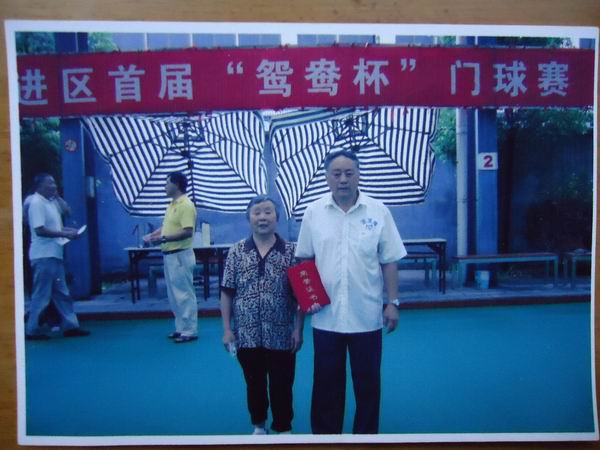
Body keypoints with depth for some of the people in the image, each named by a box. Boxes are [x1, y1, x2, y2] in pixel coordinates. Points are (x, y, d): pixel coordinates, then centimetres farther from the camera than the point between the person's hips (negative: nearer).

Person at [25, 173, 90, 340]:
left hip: (54, 254, 10)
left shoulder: (51, 201, 11)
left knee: (62, 293, 12)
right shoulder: (36, 203, -15)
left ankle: (70, 325, 18)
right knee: (42, 295, -2)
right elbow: (40, 230, -22)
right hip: (43, 256, -10)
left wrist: (57, 196, 10)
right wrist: (65, 234, -20)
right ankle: (32, 330, 8)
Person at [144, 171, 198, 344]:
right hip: (169, 255, 10)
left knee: (184, 294, -3)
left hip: (181, 255, -10)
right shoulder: (172, 204, 15)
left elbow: (188, 232, -25)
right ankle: (181, 328, 24)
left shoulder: (186, 205, -16)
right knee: (174, 295, 15)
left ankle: (190, 331, 5)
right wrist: (152, 235, 9)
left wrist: (163, 238, -24)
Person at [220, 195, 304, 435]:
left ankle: (283, 428, 31)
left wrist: (298, 329, -5)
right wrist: (227, 329, -1)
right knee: (254, 384, 18)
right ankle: (259, 425, 39)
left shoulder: (291, 251, -4)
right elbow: (227, 293, 1)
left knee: (282, 386, 11)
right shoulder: (237, 251, -2)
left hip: (281, 336, -1)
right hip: (247, 335, 2)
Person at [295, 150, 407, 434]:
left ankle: (367, 432, 33)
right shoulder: (313, 212, 0)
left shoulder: (378, 211, -3)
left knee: (367, 382, 14)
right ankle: (325, 433, 32)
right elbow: (304, 260, 6)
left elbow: (389, 261, 0)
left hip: (367, 315, 0)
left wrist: (393, 302, -2)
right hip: (326, 316, 1)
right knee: (326, 382, 14)